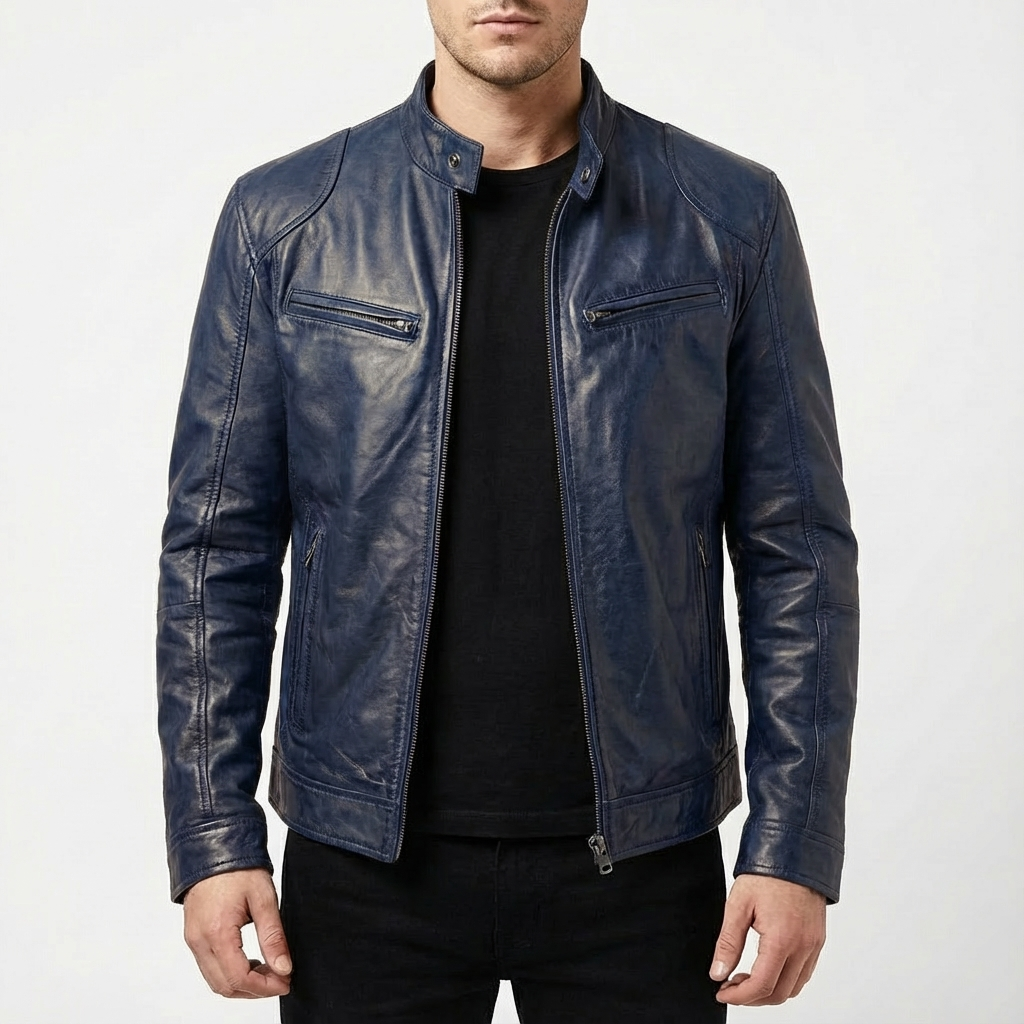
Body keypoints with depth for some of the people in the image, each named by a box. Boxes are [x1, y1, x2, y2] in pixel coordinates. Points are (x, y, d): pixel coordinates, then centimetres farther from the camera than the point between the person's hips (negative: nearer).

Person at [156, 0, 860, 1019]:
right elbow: (217, 545, 1)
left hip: (638, 858, 0)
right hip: (366, 859, 1)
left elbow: (797, 550, -1)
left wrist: (796, 843, -5)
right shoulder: (284, 218, -1)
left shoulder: (731, 216, -2)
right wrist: (212, 838, -2)